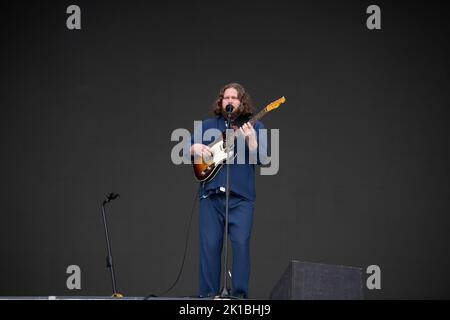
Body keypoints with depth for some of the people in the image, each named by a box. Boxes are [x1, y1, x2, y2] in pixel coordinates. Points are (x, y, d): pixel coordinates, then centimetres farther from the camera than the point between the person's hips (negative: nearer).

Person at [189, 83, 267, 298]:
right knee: (210, 245, -1)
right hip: (210, 194, 2)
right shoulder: (207, 125, 14)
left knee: (241, 243, -11)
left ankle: (240, 294, -4)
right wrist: (195, 148, -5)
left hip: (241, 197, -2)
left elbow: (260, 159, -3)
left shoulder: (255, 127, 8)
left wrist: (250, 139, -20)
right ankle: (208, 295, 5)